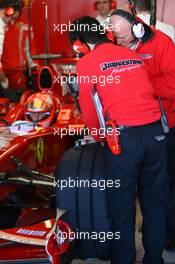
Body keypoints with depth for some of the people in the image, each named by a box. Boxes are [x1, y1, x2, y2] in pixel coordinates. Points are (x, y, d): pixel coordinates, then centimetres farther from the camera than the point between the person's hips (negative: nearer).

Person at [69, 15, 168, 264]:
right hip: (156, 133, 5)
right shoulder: (134, 55, 17)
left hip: (123, 137, -5)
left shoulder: (86, 62, 3)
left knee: (122, 208, 9)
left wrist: (100, 137, 22)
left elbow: (89, 111, 4)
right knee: (155, 202, 18)